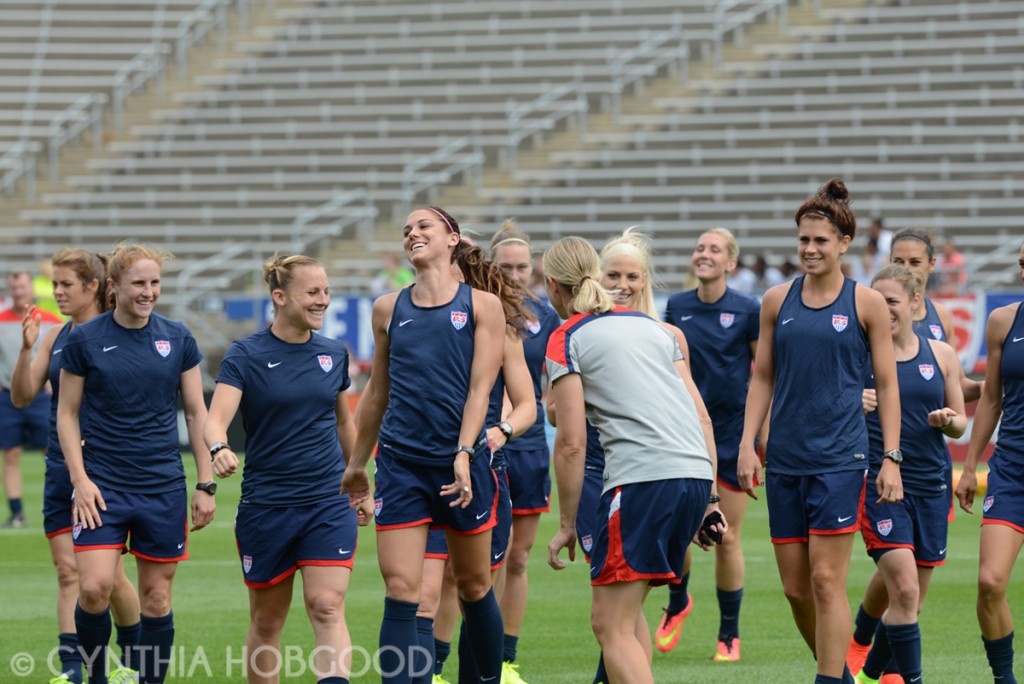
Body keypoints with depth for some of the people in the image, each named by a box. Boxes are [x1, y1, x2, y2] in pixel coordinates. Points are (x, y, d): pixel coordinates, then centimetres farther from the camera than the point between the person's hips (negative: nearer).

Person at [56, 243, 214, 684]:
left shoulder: (178, 339, 3)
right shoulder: (84, 340, -2)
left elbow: (197, 413, 8)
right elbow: (67, 413, 4)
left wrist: (205, 485, 4)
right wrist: (79, 478, -7)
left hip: (163, 488, 2)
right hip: (103, 485, -2)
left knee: (156, 598, 4)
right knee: (94, 588, -14)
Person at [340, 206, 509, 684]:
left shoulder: (481, 305, 1)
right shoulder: (388, 309, 10)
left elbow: (480, 388, -6)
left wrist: (464, 455, -17)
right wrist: (356, 463, 21)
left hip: (463, 463, -2)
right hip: (400, 464, 2)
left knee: (474, 587, 11)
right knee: (401, 592, -9)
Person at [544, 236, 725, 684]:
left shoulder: (567, 339, 4)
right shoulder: (650, 324, 23)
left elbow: (571, 442, -3)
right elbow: (702, 417, 20)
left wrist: (567, 524, 4)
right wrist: (710, 500, 21)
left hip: (641, 478, -7)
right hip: (696, 474, 7)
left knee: (611, 625, -4)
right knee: (624, 615, 21)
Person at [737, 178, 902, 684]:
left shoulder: (866, 304, 0)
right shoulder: (778, 300, 8)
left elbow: (887, 385, 2)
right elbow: (763, 377, 14)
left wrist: (892, 458, -4)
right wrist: (747, 444, 5)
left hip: (840, 457, -4)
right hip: (784, 458, 4)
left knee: (827, 580, -10)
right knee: (795, 587, 6)